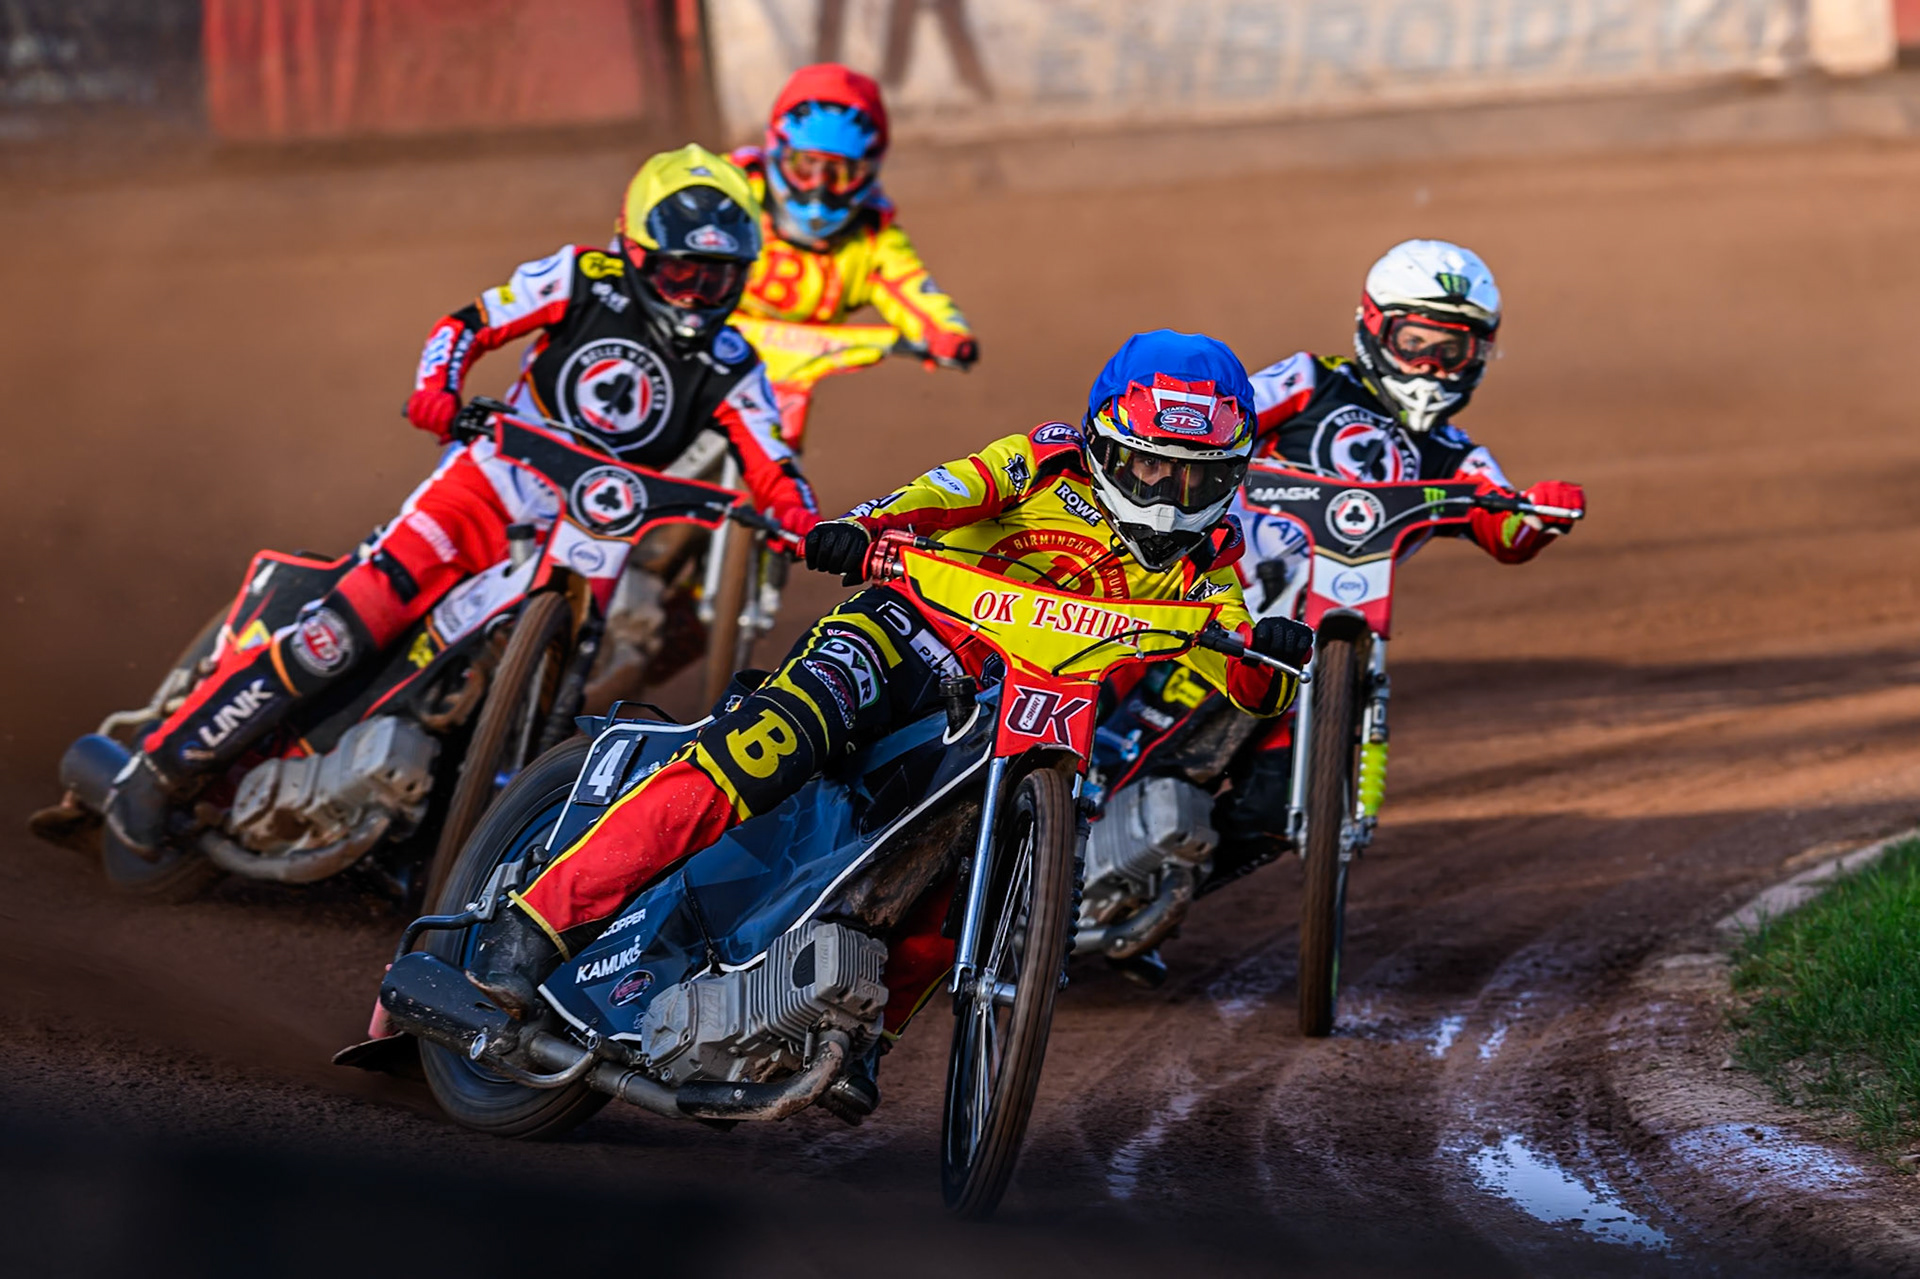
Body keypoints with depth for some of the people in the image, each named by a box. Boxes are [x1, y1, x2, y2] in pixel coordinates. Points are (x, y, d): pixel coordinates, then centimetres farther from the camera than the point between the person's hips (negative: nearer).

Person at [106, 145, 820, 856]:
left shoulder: (728, 370, 0)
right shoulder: (587, 280, -4)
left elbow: (769, 466, -5)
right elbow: (469, 324, -1)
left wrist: (800, 515, -27)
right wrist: (437, 389, -20)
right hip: (487, 490, -3)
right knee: (335, 638, -16)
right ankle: (164, 766, -8)